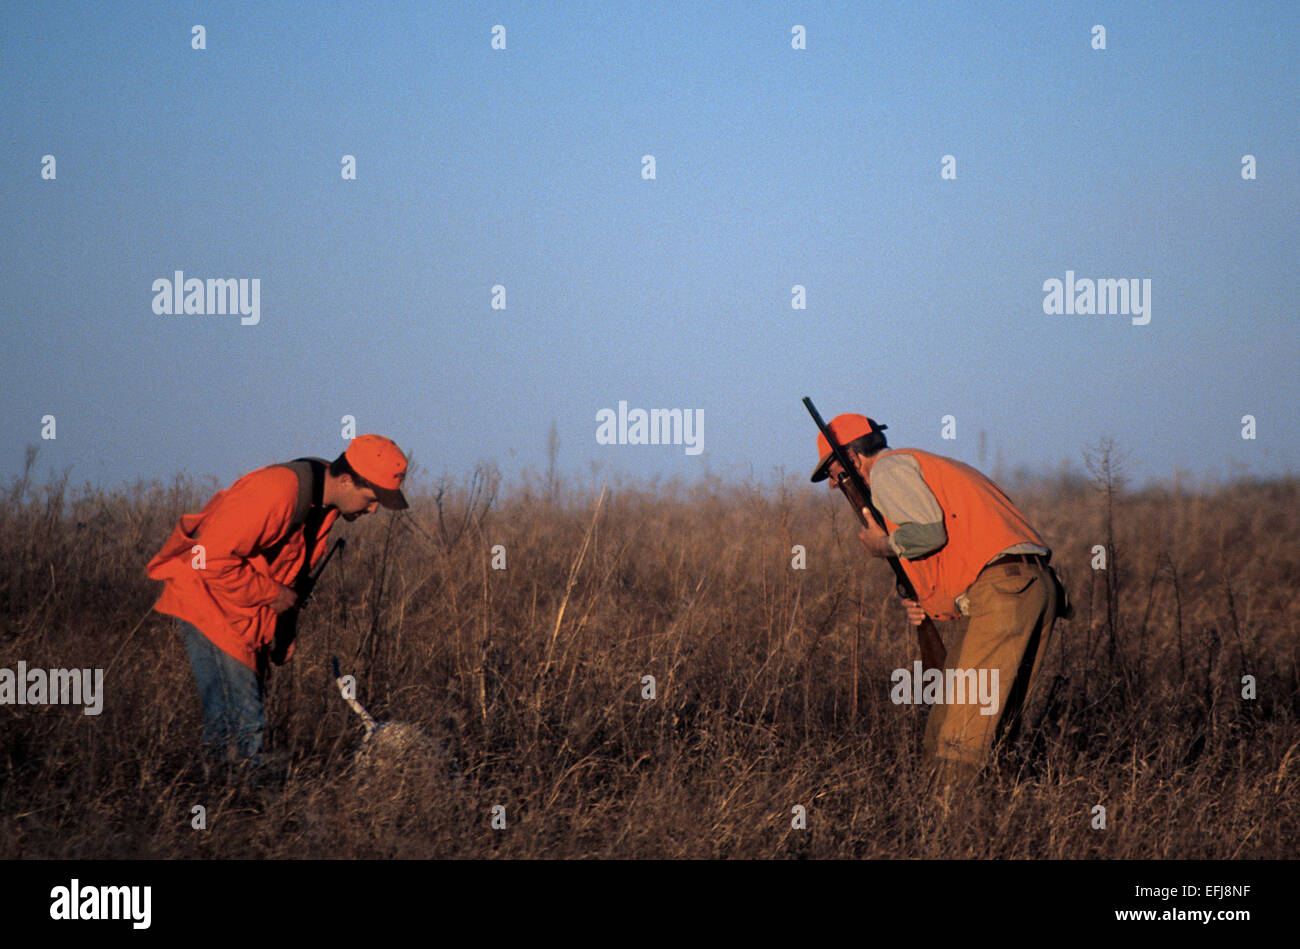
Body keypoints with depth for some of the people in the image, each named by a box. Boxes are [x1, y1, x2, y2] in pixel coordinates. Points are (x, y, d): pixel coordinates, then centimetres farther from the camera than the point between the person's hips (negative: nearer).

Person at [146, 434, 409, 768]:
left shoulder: (325, 503, 2)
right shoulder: (275, 493, -29)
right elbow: (211, 560, -29)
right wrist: (273, 594, -19)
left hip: (251, 615, 9)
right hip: (208, 601, -9)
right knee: (240, 727, -13)